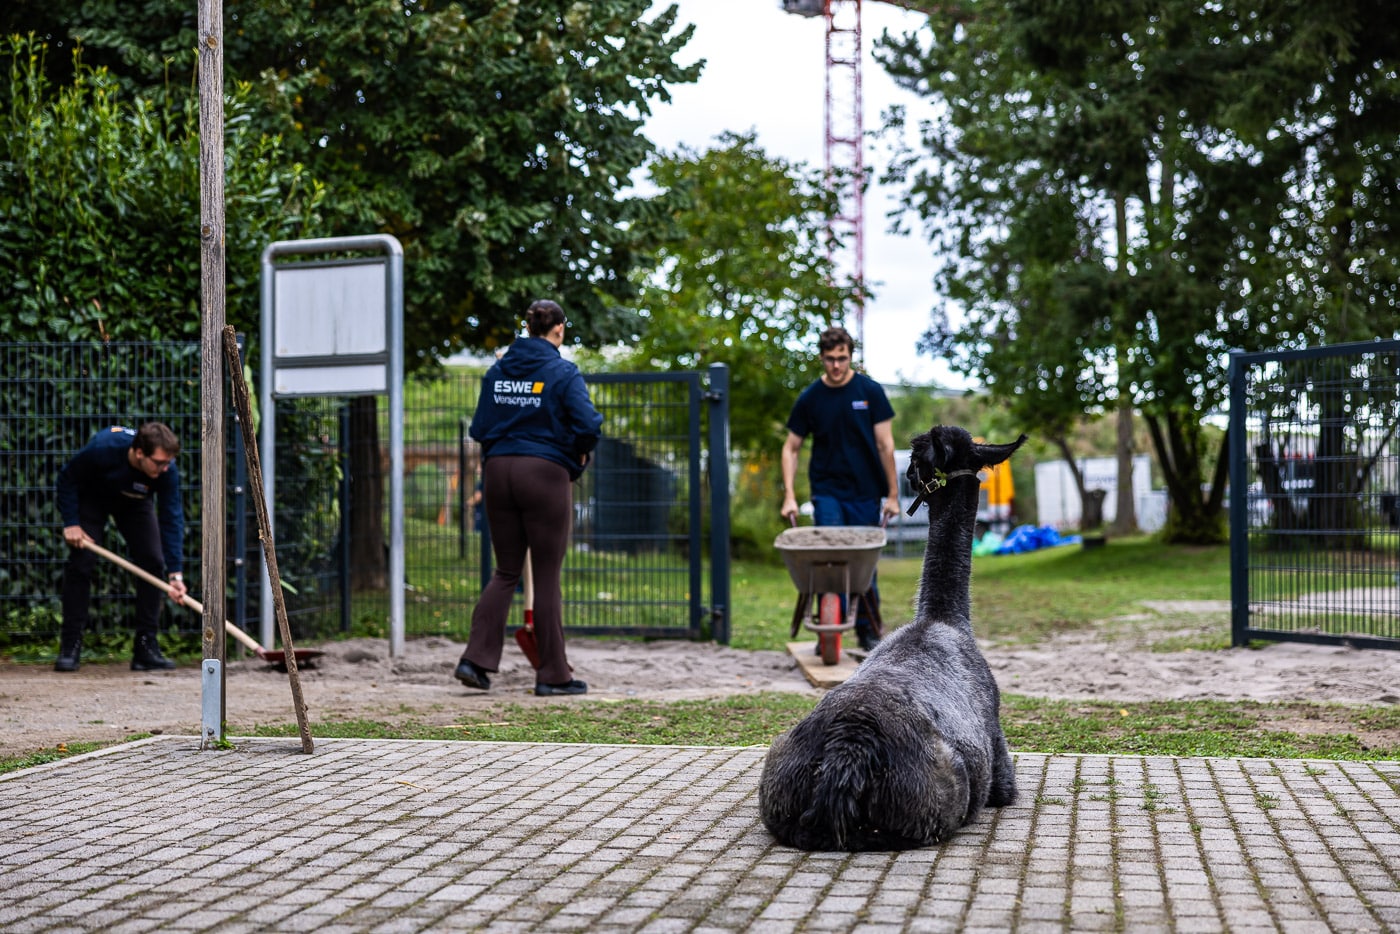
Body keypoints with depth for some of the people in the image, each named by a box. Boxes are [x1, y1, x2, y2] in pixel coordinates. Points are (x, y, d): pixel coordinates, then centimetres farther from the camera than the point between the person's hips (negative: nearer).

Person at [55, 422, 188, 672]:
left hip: (134, 503, 2)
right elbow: (67, 478, -22)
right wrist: (70, 523, -25)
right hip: (90, 498, -2)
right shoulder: (102, 448, -40)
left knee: (153, 562, -11)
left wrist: (176, 574, -37)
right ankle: (70, 647, -5)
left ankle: (146, 647, -5)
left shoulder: (167, 471, -34)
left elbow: (172, 519, -32)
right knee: (81, 563, -14)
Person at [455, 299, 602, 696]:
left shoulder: (497, 371, 8)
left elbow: (478, 428, 6)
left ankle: (477, 658, 2)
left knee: (506, 571, 13)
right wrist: (580, 454, 3)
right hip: (545, 473, -5)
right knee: (547, 576, 3)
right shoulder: (562, 372, -8)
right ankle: (553, 674, 8)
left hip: (498, 472, 5)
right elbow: (588, 424, -16)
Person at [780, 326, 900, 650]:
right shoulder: (809, 399, 0)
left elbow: (885, 445, -1)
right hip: (827, 492, 0)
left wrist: (892, 494, -4)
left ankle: (867, 629, 17)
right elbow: (791, 448, 5)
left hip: (866, 493, 0)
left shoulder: (870, 392, -3)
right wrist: (789, 496, -4)